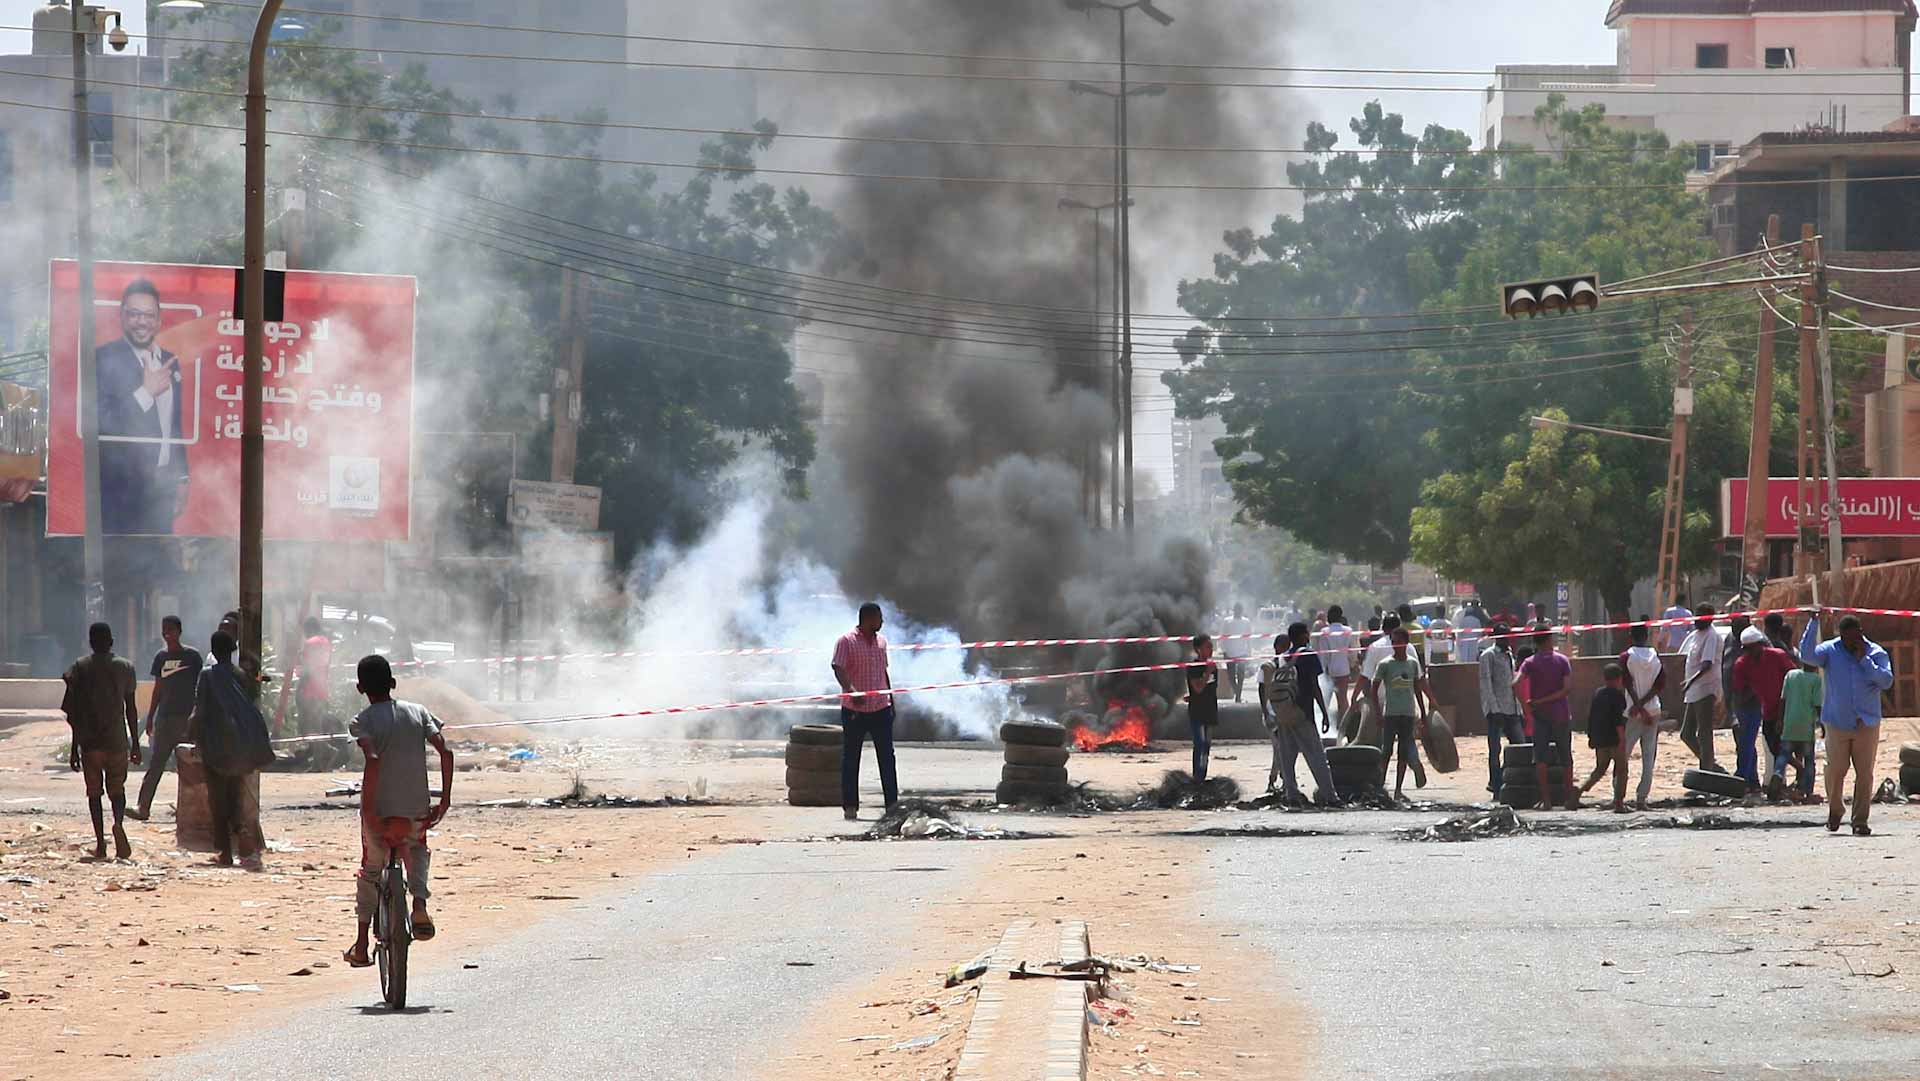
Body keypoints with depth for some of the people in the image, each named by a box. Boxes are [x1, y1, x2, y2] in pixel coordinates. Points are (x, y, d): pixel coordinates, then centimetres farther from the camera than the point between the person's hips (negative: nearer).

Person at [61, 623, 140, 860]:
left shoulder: (80, 668, -1)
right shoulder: (125, 668, 3)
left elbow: (73, 711, -2)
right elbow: (131, 709, 5)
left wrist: (75, 748, 1)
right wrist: (135, 743, 12)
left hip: (90, 741, -1)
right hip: (117, 741, 1)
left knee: (94, 792, 9)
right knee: (117, 789, 11)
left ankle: (100, 843, 2)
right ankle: (119, 823, -19)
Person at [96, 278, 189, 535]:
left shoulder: (170, 361, 11)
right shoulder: (104, 358, -9)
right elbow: (101, 422, -18)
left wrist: (181, 479, 17)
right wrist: (146, 392, -20)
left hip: (162, 485, 6)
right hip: (122, 486, -6)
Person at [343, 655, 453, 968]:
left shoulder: (364, 721, -7)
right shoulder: (417, 712, 4)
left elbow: (373, 761, -24)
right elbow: (445, 751, -5)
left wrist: (368, 810, -21)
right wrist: (445, 799, -1)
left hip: (379, 812, -3)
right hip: (417, 810, 3)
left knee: (370, 872, 16)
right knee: (416, 851, 33)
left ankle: (361, 947, 18)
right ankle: (419, 904, 7)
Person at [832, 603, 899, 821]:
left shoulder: (880, 641, 12)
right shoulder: (846, 641, -8)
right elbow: (838, 669, -19)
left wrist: (891, 700, 19)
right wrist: (852, 692, -34)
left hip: (881, 708, 5)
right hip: (854, 710, -5)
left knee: (887, 757, 2)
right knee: (850, 759, 2)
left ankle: (892, 804, 5)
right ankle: (850, 806, 7)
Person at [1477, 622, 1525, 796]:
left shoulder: (1510, 655, 19)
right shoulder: (1488, 655, -3)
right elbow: (1486, 684, -9)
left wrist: (1520, 710, 16)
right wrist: (1494, 708, -18)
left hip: (1512, 709, 7)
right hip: (1496, 709, -7)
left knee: (1520, 744, 1)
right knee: (1495, 749, -5)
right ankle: (1495, 783, -2)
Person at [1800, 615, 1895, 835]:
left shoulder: (1876, 653, 2)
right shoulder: (1830, 650, 1)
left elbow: (1886, 681, -10)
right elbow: (1807, 655, -18)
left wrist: (1864, 660, -14)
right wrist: (1814, 623, -20)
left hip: (1866, 724, 0)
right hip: (1837, 724, 0)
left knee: (1864, 774, -1)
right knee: (1836, 770, 0)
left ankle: (1860, 820, 5)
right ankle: (1835, 810, 25)